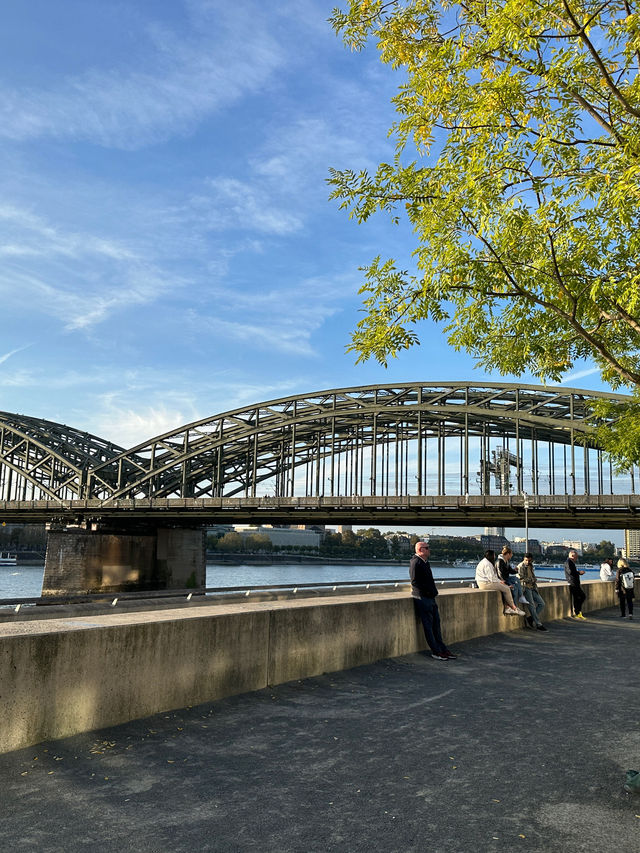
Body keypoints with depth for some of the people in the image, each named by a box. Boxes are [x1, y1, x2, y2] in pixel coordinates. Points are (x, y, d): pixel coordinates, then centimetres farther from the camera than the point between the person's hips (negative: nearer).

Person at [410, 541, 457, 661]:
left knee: (436, 624, 11)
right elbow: (415, 582, -18)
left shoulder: (426, 562, 17)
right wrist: (427, 592, -14)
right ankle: (436, 652, 3)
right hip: (422, 598, -9)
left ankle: (443, 650, 16)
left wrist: (433, 591, 13)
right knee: (428, 626, -2)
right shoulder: (415, 562, -13)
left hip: (430, 597, 10)